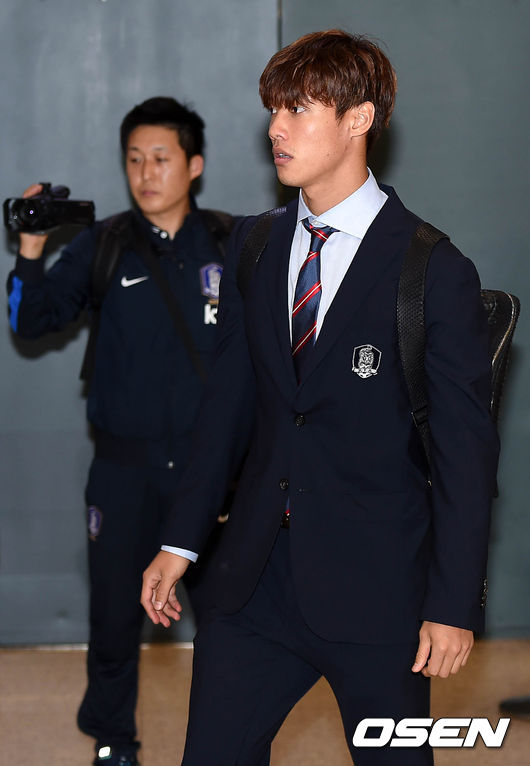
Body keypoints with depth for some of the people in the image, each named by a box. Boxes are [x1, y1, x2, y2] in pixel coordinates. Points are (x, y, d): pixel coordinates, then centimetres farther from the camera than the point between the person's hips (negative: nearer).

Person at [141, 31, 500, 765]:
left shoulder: (434, 272, -9)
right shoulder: (252, 250, 9)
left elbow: (466, 449, -8)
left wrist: (454, 603, -10)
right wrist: (181, 541, 11)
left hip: (378, 592, -4)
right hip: (257, 578, 5)